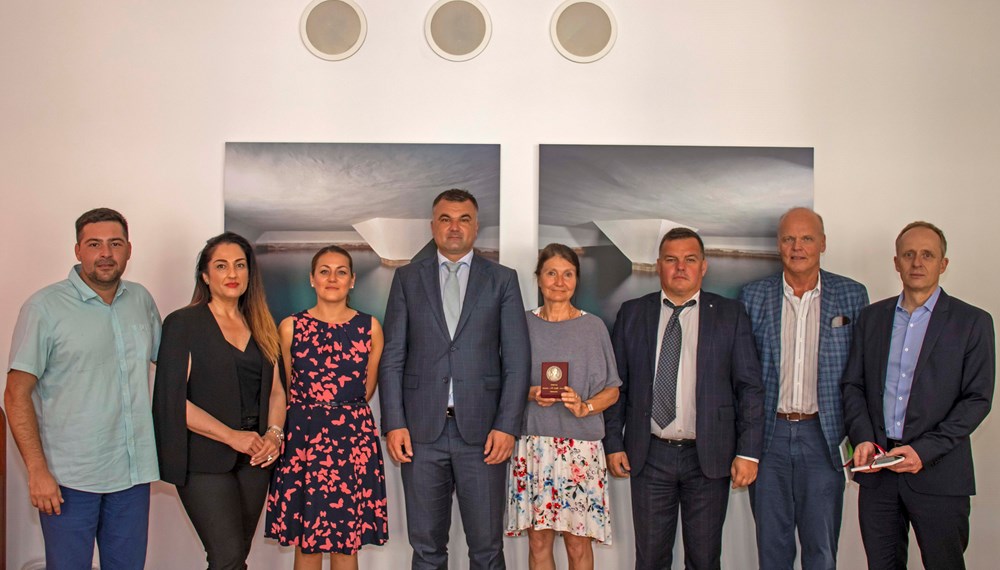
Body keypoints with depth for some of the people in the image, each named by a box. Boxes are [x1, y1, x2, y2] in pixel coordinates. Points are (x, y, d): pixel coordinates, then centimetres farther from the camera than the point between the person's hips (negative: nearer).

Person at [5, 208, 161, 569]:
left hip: (133, 473, 4)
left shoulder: (141, 300, 7)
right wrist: (37, 471, -14)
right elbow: (17, 395, -8)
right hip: (69, 479, -4)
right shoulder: (45, 308, -7)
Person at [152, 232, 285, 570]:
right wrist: (232, 436, -16)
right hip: (205, 460, -5)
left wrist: (274, 434, -5)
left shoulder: (259, 327, 14)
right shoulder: (183, 323, -3)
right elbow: (173, 399, -11)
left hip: (254, 459, 5)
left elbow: (275, 391, 15)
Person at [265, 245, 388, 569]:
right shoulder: (290, 327, 4)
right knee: (306, 543, 3)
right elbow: (290, 390, 15)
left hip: (355, 439, 0)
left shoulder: (370, 327, 4)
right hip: (303, 437, 0)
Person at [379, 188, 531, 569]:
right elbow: (392, 357, 6)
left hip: (482, 431, -1)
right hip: (422, 430, 1)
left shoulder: (502, 280, 7)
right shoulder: (407, 279, 10)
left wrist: (507, 425, -7)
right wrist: (394, 423, -3)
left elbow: (517, 359, 2)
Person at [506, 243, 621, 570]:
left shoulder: (594, 327, 5)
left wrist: (585, 406, -12)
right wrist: (530, 394, -9)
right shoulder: (523, 325, 7)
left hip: (580, 447, -1)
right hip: (532, 444, 1)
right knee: (538, 541, 5)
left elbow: (612, 390, 7)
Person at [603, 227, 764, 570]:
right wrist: (613, 443, 1)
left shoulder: (730, 315, 3)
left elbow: (750, 387, 0)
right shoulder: (632, 314, 6)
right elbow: (616, 383, 7)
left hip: (709, 457, -1)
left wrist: (748, 451, -6)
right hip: (649, 455, 1)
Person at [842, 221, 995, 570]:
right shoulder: (871, 317, 12)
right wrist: (862, 438, -6)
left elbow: (977, 399, -5)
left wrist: (924, 450, -15)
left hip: (938, 474, -3)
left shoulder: (972, 322, 1)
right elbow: (853, 384, 11)